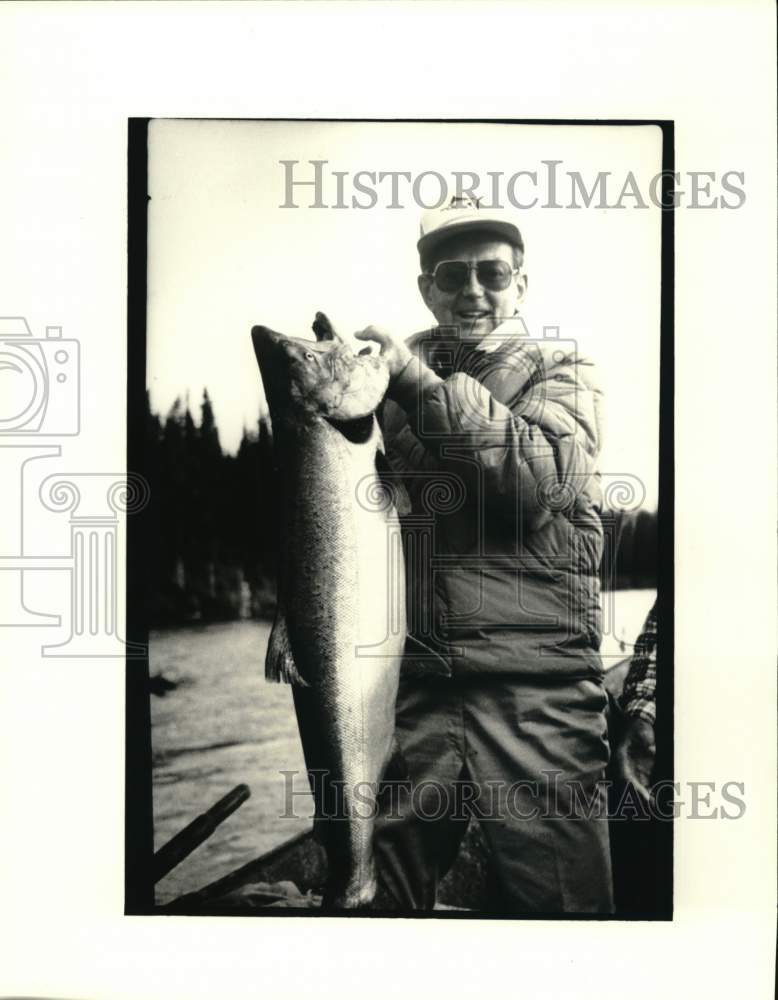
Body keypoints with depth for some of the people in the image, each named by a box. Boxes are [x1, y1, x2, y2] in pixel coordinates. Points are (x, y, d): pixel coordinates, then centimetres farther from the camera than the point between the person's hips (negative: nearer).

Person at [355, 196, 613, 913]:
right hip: (407, 688, 2)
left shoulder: (561, 370, 8)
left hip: (537, 693, -2)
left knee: (557, 898, 4)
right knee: (372, 889, 8)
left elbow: (544, 475, -13)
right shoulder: (399, 372, 14)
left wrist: (424, 383, -19)